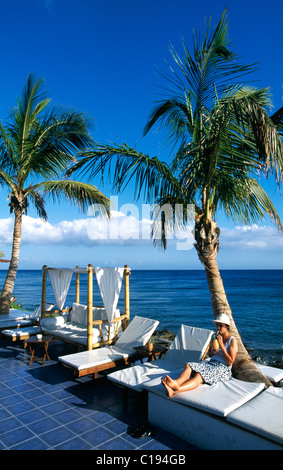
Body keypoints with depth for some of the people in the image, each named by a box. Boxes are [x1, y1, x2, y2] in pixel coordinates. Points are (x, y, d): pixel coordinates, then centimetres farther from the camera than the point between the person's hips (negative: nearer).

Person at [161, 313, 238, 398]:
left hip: (223, 368, -6)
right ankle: (177, 382, -55)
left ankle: (175, 390, -59)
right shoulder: (215, 336, 14)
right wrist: (211, 352, -1)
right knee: (189, 366, -24)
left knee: (199, 375, -36)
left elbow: (230, 363, -11)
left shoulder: (232, 340, -4)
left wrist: (221, 345, -16)